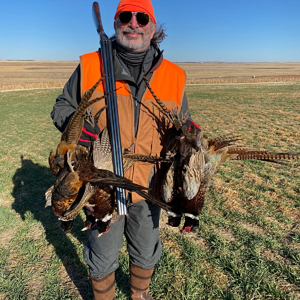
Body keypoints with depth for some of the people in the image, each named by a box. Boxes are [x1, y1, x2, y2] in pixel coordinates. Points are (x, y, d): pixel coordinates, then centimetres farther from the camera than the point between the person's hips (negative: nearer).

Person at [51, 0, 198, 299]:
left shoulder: (174, 75, -1)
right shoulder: (89, 66, -5)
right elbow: (62, 107, 5)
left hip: (149, 185, 2)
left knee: (146, 253, 24)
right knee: (103, 256, 17)